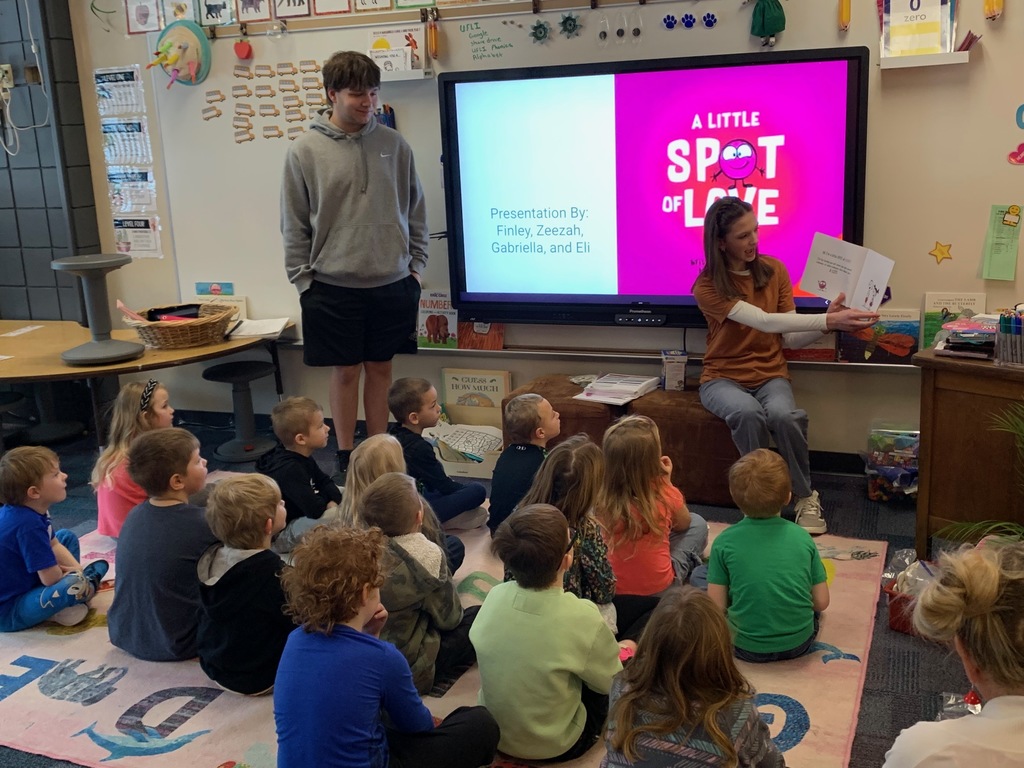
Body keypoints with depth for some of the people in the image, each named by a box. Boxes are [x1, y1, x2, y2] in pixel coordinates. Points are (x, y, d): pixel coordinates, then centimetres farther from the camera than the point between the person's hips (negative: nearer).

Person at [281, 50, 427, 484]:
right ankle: (346, 459, 23)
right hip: (334, 287, -2)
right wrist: (304, 281, -2)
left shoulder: (394, 144, 2)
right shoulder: (305, 151, -4)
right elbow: (295, 225, 0)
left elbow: (415, 211, 10)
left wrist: (415, 265, 6)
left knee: (380, 368, 12)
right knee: (345, 371, 8)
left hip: (392, 284, 2)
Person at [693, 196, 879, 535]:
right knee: (748, 414, -37)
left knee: (784, 415, -32)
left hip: (770, 374, 3)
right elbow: (764, 320, -24)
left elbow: (790, 339, 1)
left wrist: (828, 321, -17)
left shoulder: (774, 270, 3)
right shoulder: (708, 286, -11)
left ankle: (805, 498, -11)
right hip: (724, 377, -2)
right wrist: (828, 321, -30)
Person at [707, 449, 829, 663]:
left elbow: (717, 607, -11)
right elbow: (821, 603, -3)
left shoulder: (724, 542, -13)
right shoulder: (802, 537, -7)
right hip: (799, 644, 3)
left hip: (747, 648, -2)